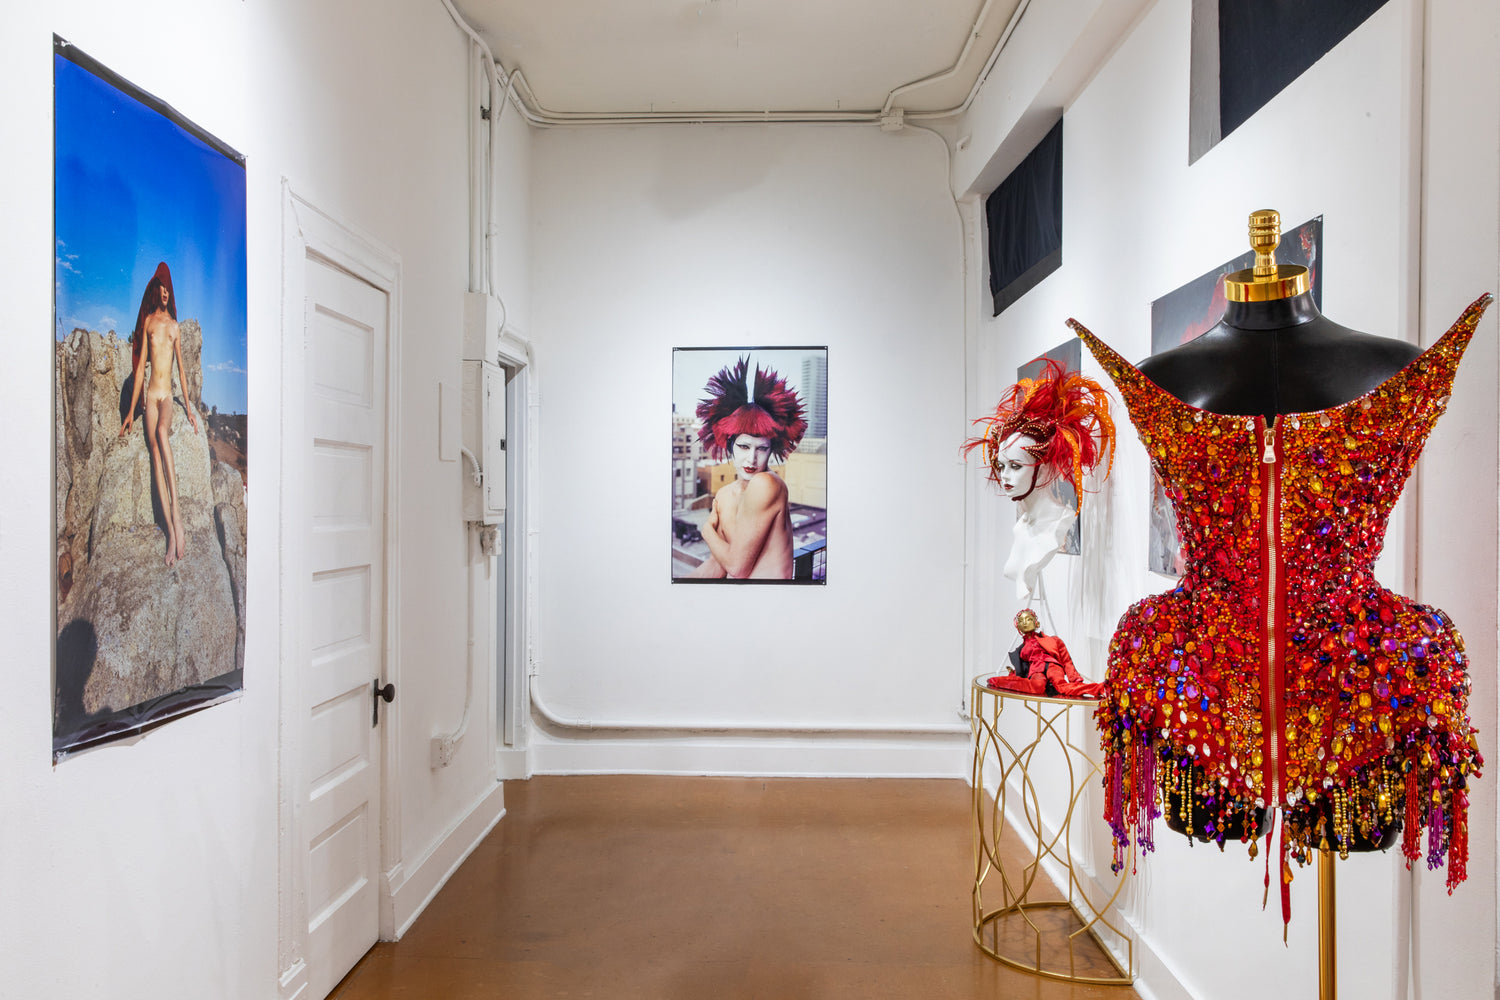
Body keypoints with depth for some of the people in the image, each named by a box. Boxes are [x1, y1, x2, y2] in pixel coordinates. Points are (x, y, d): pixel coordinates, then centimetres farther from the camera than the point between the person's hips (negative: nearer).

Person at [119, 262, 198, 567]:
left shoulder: (175, 325, 16)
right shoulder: (148, 321, 14)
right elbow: (140, 364, 12)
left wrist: (189, 407, 15)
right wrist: (131, 409, 10)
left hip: (169, 394, -1)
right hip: (151, 393, 1)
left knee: (161, 432, -32)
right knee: (154, 449, -12)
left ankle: (177, 513, -41)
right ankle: (171, 531, -19)